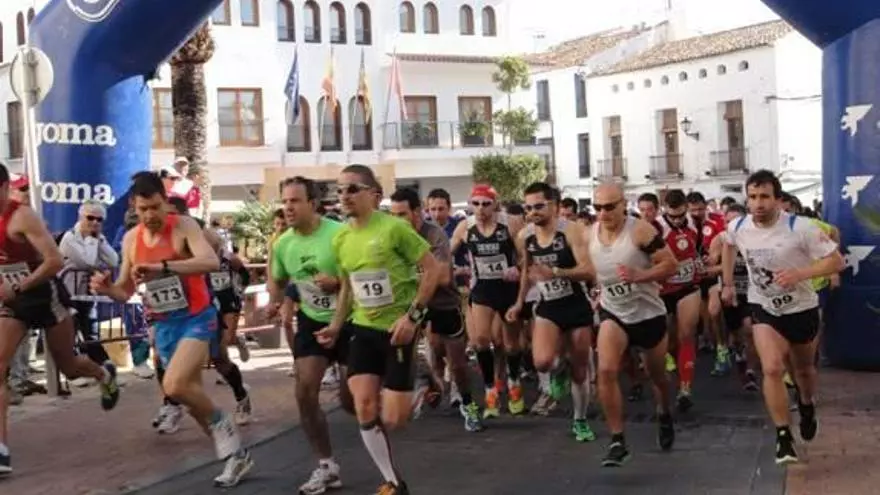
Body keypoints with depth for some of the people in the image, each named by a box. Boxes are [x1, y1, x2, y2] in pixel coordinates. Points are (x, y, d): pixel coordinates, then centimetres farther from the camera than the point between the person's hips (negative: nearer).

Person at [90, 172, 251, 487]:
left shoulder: (184, 227, -14)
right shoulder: (131, 240, 4)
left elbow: (211, 262, -32)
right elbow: (126, 292, 12)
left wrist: (161, 266, -41)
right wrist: (106, 289, -11)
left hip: (197, 318, -7)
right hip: (163, 325, 7)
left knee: (175, 386, -25)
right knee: (190, 393, 11)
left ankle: (221, 424, 3)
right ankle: (235, 454, 26)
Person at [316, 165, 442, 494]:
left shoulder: (393, 227, -15)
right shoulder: (340, 239, 4)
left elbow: (433, 269, -13)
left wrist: (413, 315, -18)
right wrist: (337, 325, 10)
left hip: (397, 328, -5)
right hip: (363, 329, 5)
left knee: (393, 419, -7)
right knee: (364, 411, -7)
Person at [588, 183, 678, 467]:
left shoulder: (640, 231, -20)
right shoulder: (590, 235, -5)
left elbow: (671, 265, -20)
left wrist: (639, 276, -33)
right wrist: (600, 293, 8)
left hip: (648, 313, -2)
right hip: (613, 313, 3)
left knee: (656, 375, 18)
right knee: (606, 371, -20)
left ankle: (664, 417, 50)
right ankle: (617, 441, -13)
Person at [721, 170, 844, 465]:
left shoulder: (800, 227, -26)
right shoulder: (737, 227, -14)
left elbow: (837, 261, -22)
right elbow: (729, 246, 12)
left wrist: (799, 274, -35)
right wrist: (728, 284, 13)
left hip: (801, 308, -1)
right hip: (763, 308, 1)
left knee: (804, 369, 20)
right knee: (772, 369, -18)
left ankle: (807, 406, 54)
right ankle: (783, 437, -5)